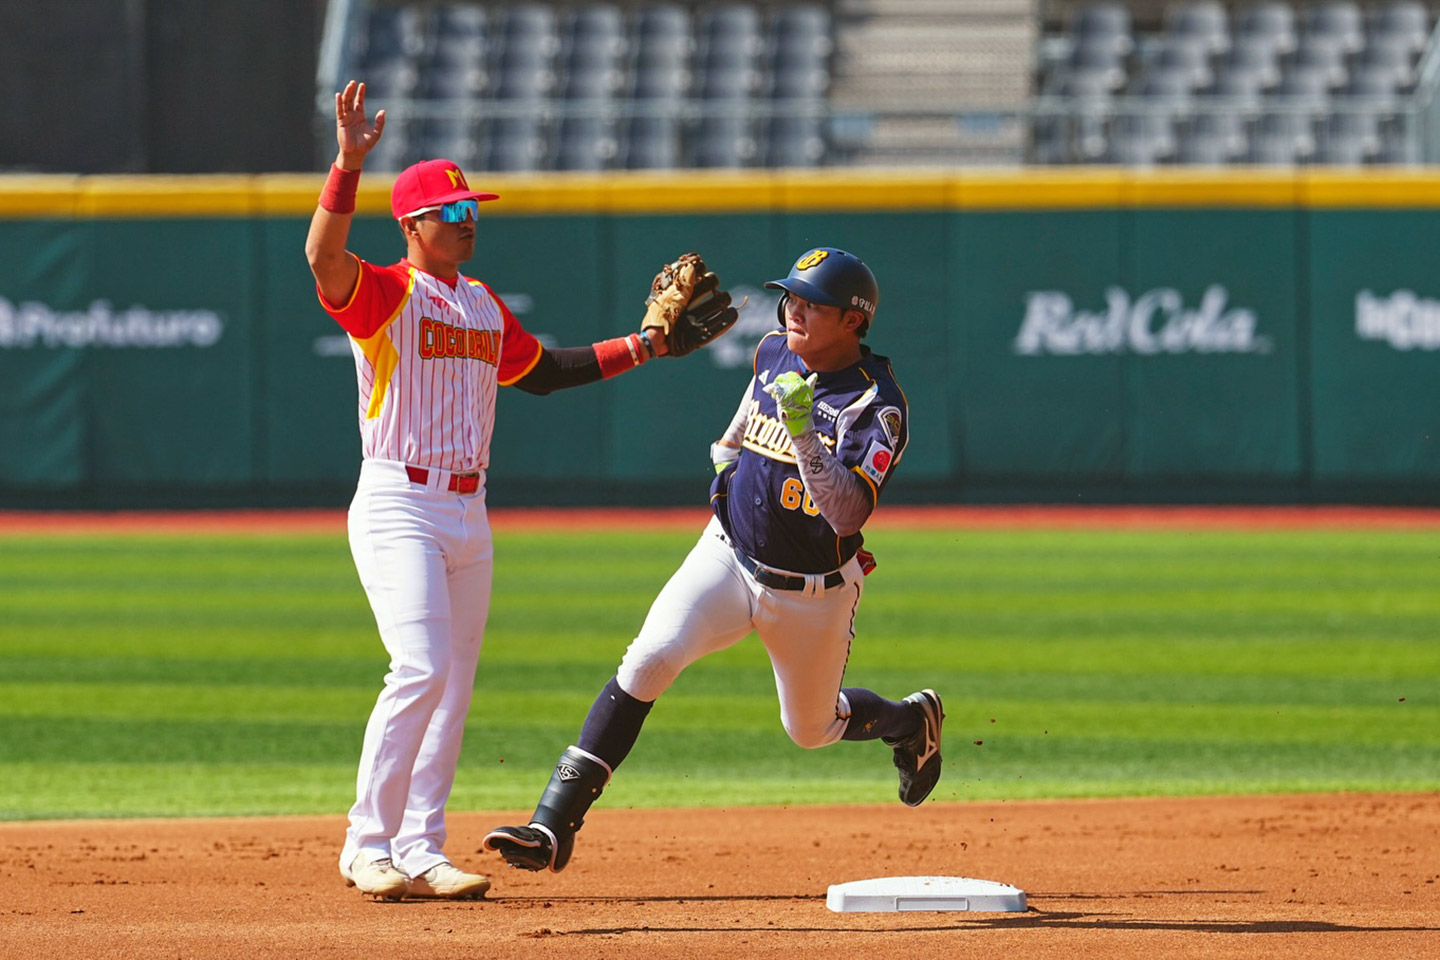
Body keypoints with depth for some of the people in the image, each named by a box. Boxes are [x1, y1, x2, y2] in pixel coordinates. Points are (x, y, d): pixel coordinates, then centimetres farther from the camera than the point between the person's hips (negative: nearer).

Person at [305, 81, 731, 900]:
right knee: (422, 669, -19)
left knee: (455, 686, 7)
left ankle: (420, 851, 12)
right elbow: (324, 256, -27)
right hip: (398, 507, -8)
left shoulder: (484, 305, 16)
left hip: (468, 515, 8)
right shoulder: (384, 294, -7)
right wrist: (348, 164, -38)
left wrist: (646, 346, 24)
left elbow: (543, 371, 28)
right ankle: (368, 847, -12)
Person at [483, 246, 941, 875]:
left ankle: (913, 720, 51)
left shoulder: (878, 404, -22)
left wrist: (804, 434, -43)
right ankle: (554, 825, -27)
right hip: (728, 557, 3)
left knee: (812, 729, 15)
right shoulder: (774, 355, -2)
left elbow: (849, 515, -34)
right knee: (650, 658, -21)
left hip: (813, 592, -3)